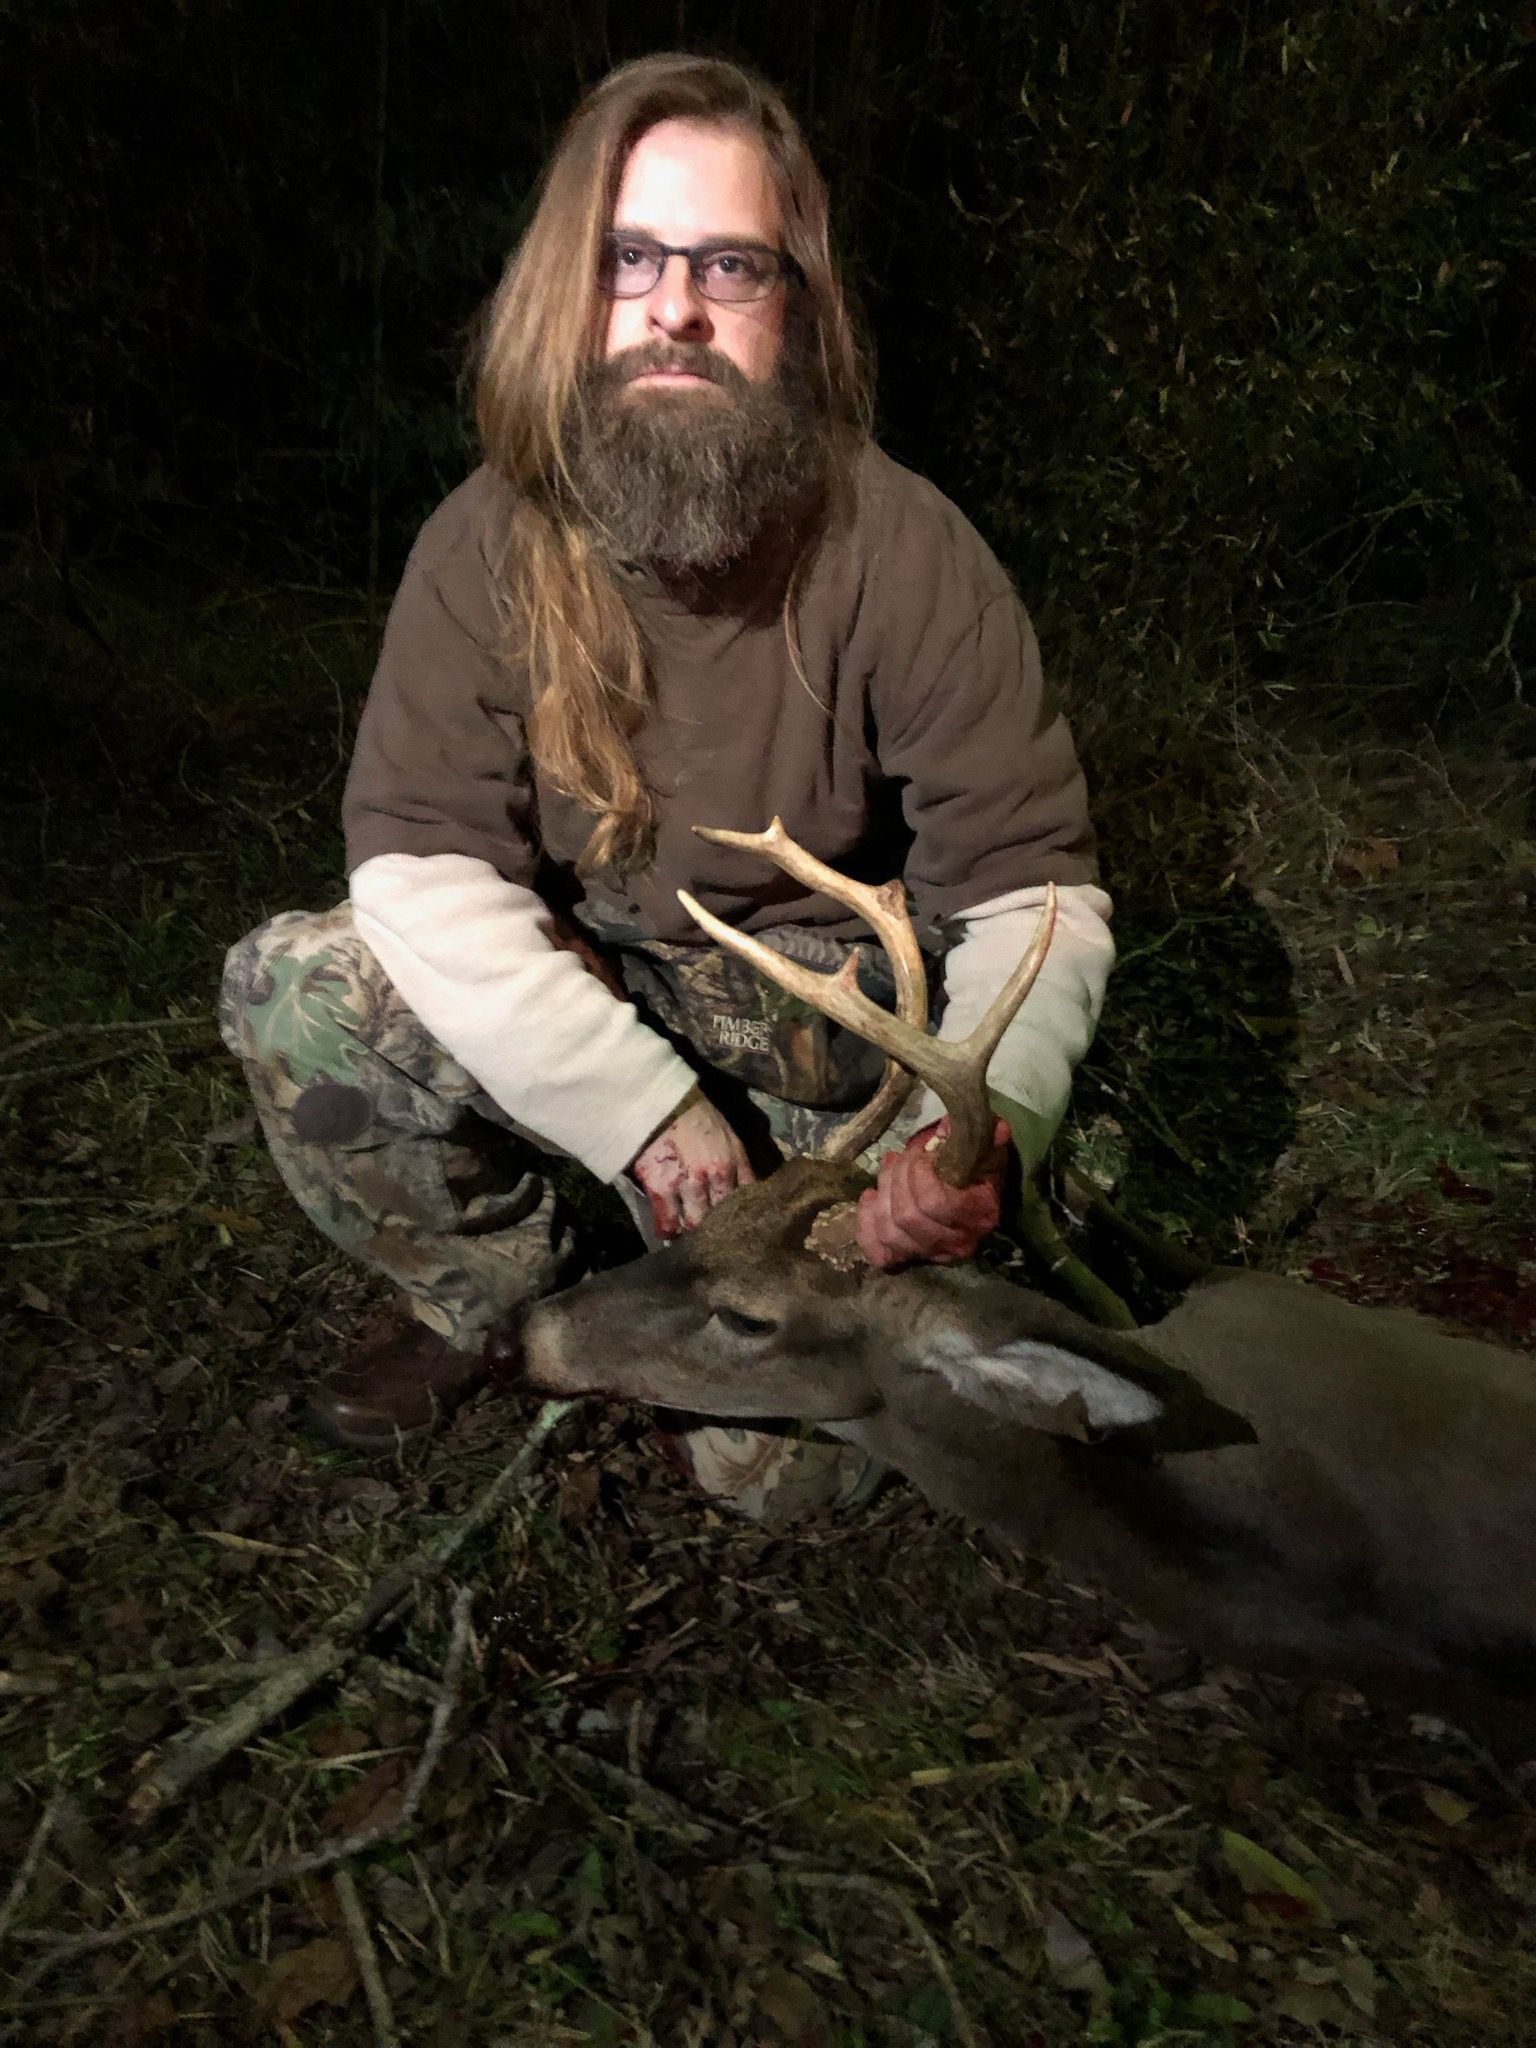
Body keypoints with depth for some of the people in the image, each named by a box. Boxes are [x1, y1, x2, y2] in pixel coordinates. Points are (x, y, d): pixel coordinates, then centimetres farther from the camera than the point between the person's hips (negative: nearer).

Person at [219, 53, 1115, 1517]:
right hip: (564, 1013, 3)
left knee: (775, 1467, -10)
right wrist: (645, 1109, -28)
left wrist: (978, 1123, -37)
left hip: (818, 1030, -2)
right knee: (291, 989, -22)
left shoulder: (902, 553, -18)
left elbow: (1033, 890, -16)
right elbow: (418, 860, -18)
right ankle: (496, 1297, 6)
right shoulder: (490, 544, -11)